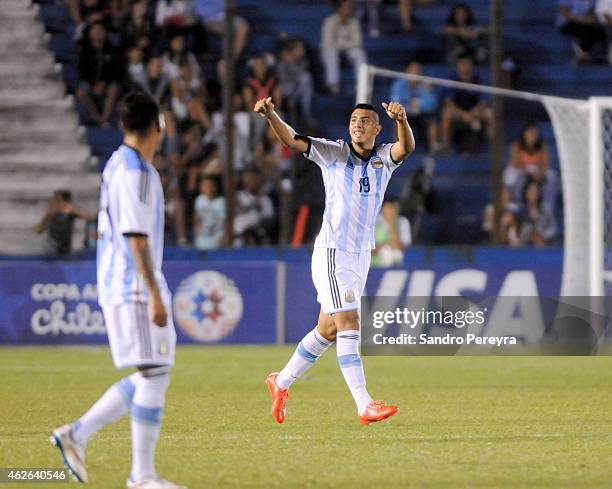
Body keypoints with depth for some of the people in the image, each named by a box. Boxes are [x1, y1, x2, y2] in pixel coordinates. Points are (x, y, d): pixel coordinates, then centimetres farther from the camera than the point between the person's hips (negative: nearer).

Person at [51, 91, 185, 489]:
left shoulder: (118, 165, 15)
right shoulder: (135, 172, -15)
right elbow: (136, 238, -20)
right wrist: (155, 294, -21)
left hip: (122, 287, 10)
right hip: (134, 287, -10)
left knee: (153, 375, 12)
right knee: (154, 374, -7)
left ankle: (77, 434, 13)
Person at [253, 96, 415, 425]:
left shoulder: (384, 159, 3)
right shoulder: (334, 153, -5)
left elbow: (406, 146, -19)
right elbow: (293, 140, -16)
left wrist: (401, 120, -41)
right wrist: (271, 116, -36)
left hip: (361, 255, 5)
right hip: (332, 252, -5)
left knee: (328, 330, 14)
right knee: (349, 323, -15)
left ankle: (281, 382, 32)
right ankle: (364, 406, -20)